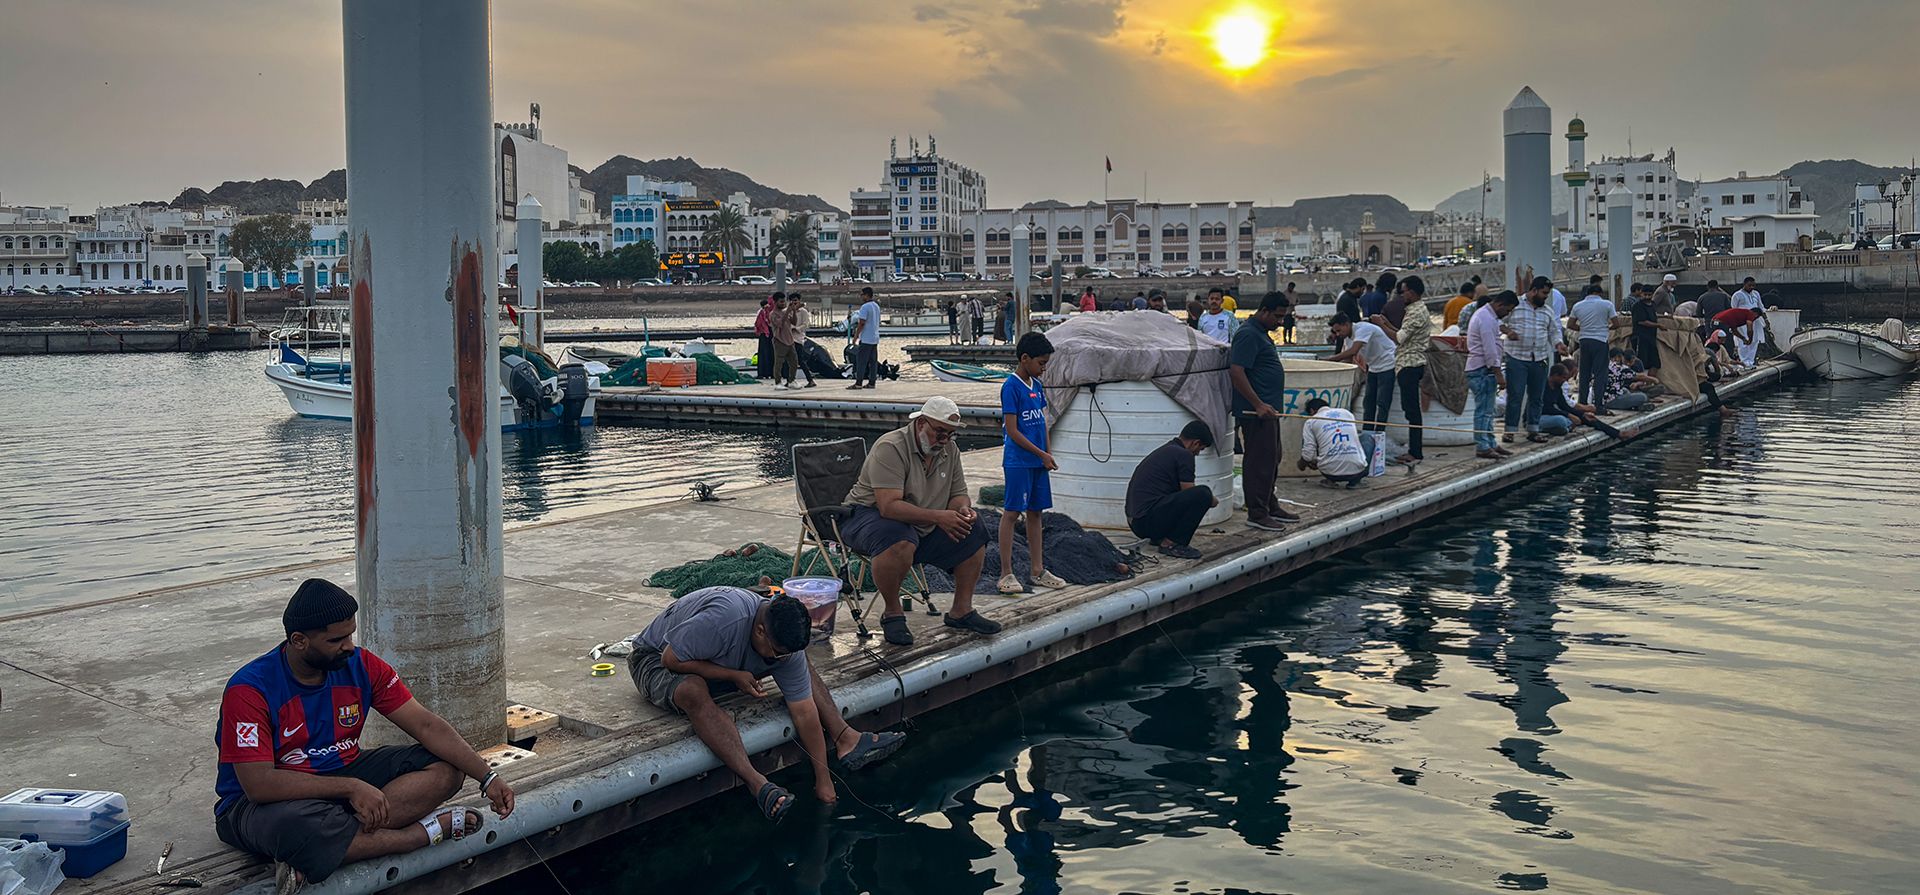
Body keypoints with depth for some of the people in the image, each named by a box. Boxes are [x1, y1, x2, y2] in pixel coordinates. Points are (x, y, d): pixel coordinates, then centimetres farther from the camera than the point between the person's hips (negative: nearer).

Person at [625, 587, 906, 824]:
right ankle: (757, 784, -47)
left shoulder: (786, 644, -16)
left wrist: (824, 781, -13)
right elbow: (671, 658, -31)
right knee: (693, 690, -42)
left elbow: (805, 711, -13)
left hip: (713, 661, 7)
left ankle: (846, 739, -6)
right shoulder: (724, 617, -38)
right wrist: (734, 676, -29)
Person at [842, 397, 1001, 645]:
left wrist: (963, 509, -16)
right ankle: (892, 613, -19)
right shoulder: (890, 447, -23)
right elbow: (889, 506, -32)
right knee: (900, 542, -40)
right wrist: (938, 517, -38)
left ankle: (962, 610, 6)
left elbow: (958, 494, 10)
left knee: (974, 532, -1)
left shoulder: (949, 450, 3)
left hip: (924, 529, 8)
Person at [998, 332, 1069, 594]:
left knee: (1035, 512, 11)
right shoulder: (1011, 387, -12)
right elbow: (1012, 431, -15)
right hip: (1018, 462, -8)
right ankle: (1006, 573, 1)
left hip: (1038, 462, 8)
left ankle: (1037, 570, 18)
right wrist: (1042, 454, -11)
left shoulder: (1037, 386, 12)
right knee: (1012, 512, -3)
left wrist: (1047, 455, 8)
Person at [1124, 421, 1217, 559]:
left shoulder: (1165, 450, 22)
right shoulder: (1183, 455, -7)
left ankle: (1158, 537, 15)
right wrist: (1211, 501, 15)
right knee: (1203, 493, -15)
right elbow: (1188, 492, -5)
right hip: (1149, 519, -10)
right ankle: (1172, 543, -9)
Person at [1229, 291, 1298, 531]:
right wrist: (1258, 404, -26)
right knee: (1260, 460, -7)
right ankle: (1257, 514, -2)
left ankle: (1270, 506, 27)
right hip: (1256, 410, -11)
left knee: (1271, 458, 17)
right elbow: (1236, 372, -24)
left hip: (1267, 408, 11)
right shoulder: (1248, 334, -16)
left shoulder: (1260, 333, 17)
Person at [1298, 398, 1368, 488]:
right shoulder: (1347, 412, 17)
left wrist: (1302, 464, 25)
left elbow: (1308, 454, 0)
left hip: (1331, 472, -1)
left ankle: (1331, 480, 15)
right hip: (1357, 470, 1)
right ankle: (1356, 480, 16)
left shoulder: (1311, 422, 7)